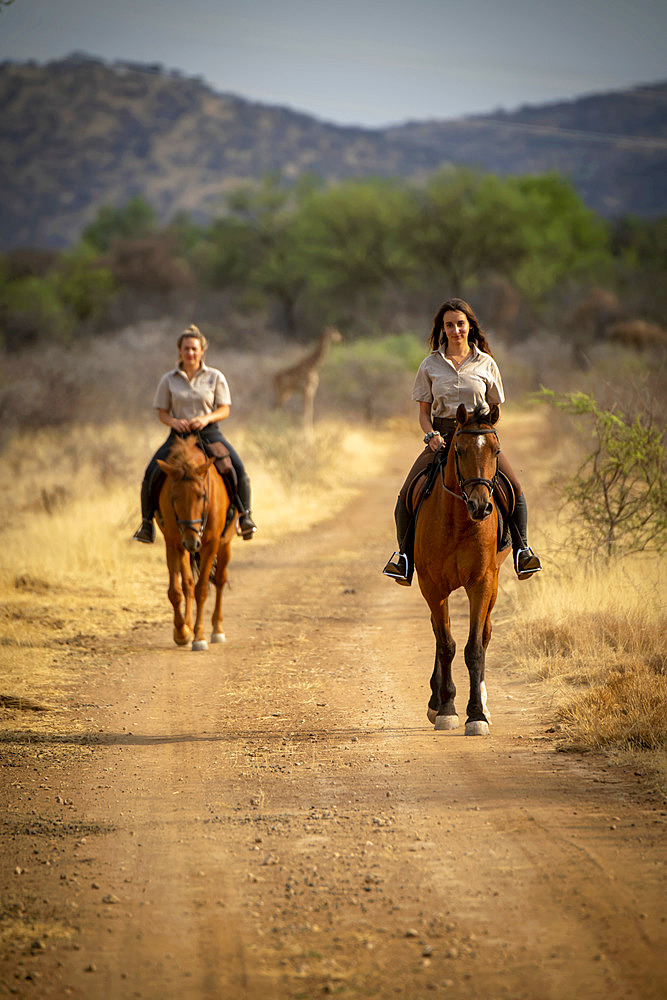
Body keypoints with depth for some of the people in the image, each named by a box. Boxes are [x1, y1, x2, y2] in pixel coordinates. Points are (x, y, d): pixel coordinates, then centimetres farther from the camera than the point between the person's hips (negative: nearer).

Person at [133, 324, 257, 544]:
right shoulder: (169, 380, 5)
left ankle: (244, 514, -7)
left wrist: (206, 418, -17)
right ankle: (147, 521, -2)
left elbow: (224, 410, 2)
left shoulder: (215, 377, 3)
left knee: (237, 468, -23)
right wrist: (174, 422, -15)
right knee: (152, 473, -18)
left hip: (208, 433, -1)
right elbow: (162, 413, 7)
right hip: (178, 434, 1)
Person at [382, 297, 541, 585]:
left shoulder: (486, 364, 6)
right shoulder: (430, 365, 7)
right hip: (441, 437, 1)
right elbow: (424, 412, 9)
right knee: (407, 493, -19)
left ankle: (521, 550, -8)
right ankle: (404, 553, -4)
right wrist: (431, 435, -10)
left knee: (514, 489, -22)